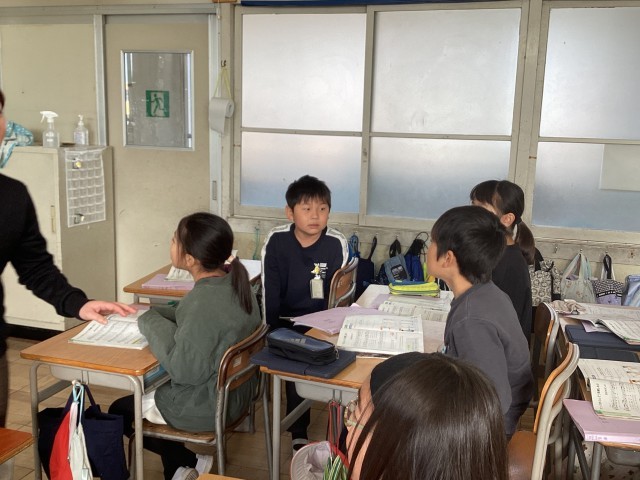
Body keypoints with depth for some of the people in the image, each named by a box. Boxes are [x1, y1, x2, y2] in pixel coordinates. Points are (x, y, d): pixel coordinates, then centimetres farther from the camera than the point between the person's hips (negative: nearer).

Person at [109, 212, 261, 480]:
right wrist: (151, 312, 1)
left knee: (120, 411, 14)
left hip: (205, 407, -8)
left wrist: (153, 325, -19)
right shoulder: (234, 281, -6)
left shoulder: (204, 301, -33)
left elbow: (185, 371, -28)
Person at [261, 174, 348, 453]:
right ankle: (299, 435, 0)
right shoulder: (276, 241, -11)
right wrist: (273, 333, -12)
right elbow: (270, 292, -8)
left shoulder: (337, 244, -12)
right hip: (284, 321, 0)